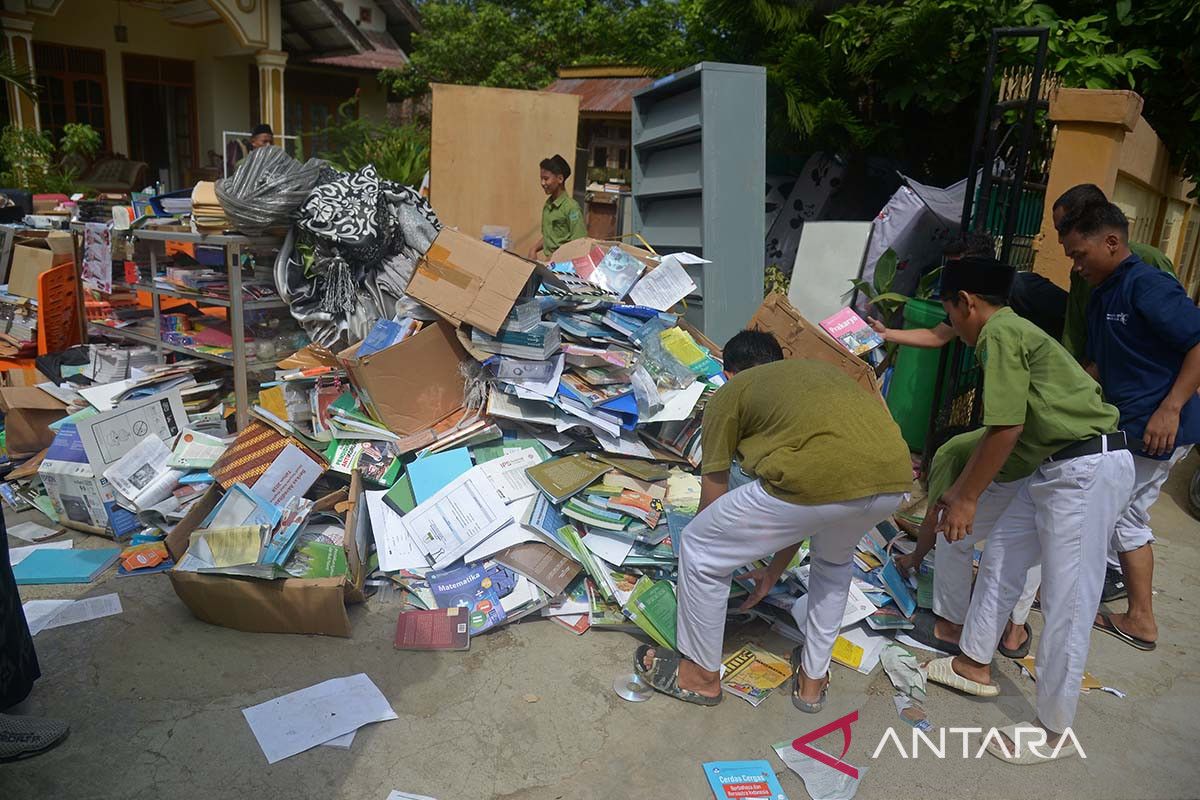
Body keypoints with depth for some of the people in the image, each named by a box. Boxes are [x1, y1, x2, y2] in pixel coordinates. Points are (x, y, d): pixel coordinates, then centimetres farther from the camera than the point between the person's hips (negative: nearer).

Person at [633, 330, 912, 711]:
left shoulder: (729, 394, 21)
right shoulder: (820, 369, 36)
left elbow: (714, 501, 25)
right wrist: (773, 572, 50)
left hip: (820, 478, -6)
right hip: (895, 478, 7)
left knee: (698, 551, 17)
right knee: (834, 558, 39)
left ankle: (701, 674, 36)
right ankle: (813, 678, 47)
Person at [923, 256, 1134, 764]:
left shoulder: (999, 333, -13)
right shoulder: (1012, 332, 17)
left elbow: (1007, 429, -18)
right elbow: (1000, 430, 23)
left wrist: (966, 498, -9)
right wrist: (961, 489, 30)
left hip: (1089, 469, -10)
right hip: (1060, 467, 11)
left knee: (1066, 603, -1)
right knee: (1001, 556, 18)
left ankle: (1055, 731, 12)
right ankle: (973, 665, 33)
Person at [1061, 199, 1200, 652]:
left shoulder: (1148, 287, -16)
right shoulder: (1102, 296, 13)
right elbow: (1099, 366, 20)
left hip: (1159, 431, -10)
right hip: (1128, 428, 10)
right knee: (1127, 518, 16)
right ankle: (1140, 619, 27)